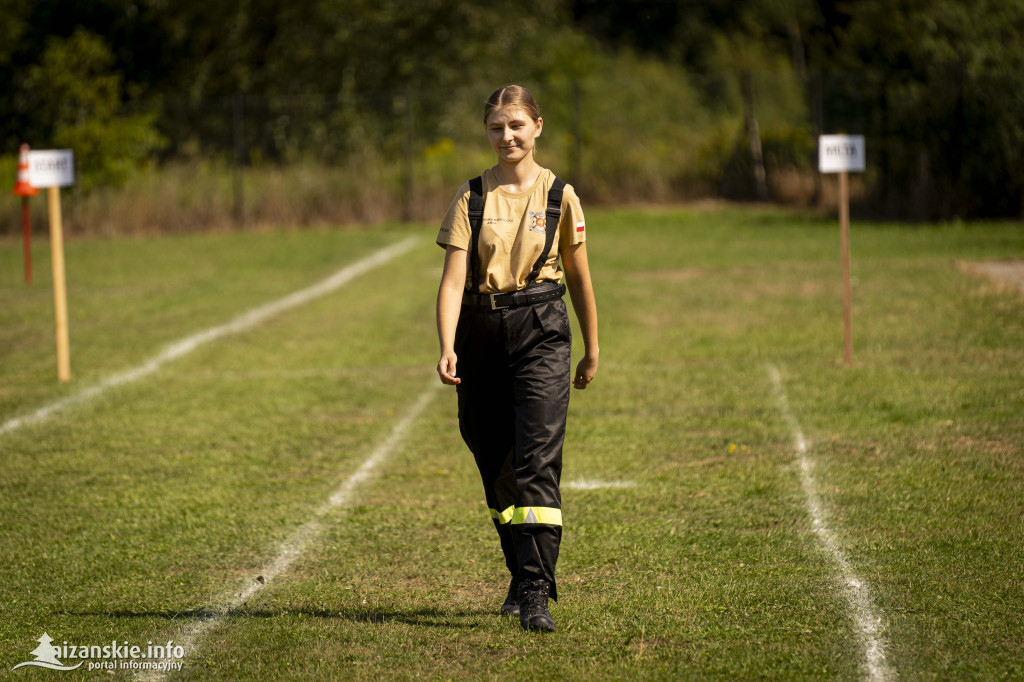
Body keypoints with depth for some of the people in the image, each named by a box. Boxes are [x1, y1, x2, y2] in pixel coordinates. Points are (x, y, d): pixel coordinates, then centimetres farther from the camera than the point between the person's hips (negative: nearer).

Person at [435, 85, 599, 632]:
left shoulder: (559, 195, 3)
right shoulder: (472, 197, 3)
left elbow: (579, 278, 11)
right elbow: (453, 277, -6)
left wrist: (592, 351, 16)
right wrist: (447, 349, -19)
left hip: (541, 331, -2)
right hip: (481, 334, 2)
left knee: (537, 461, -14)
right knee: (495, 464, 10)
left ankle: (536, 595, -18)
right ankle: (523, 574, 29)